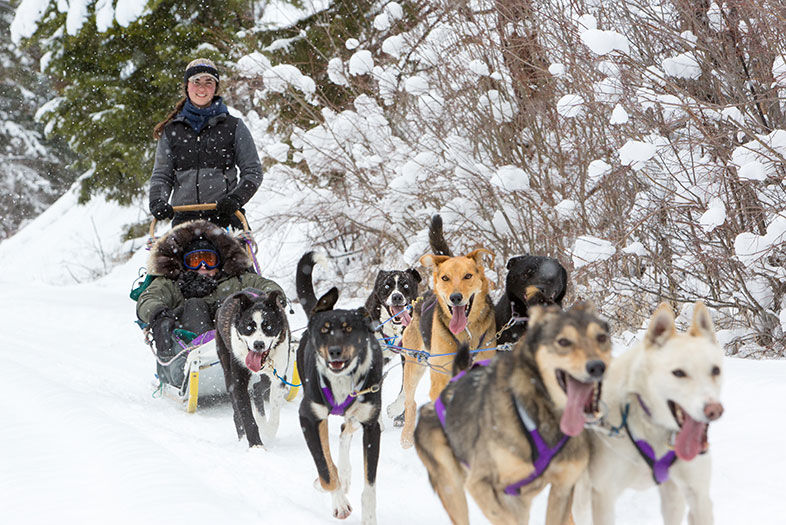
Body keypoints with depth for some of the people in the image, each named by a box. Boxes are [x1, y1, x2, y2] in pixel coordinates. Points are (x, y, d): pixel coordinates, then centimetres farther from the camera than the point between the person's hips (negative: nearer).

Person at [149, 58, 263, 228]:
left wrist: (236, 198, -9)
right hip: (184, 217, 1)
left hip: (224, 215, -1)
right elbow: (161, 175, 16)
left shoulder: (234, 127, 11)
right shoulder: (171, 131, 17)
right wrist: (157, 201, -4)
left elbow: (253, 172, 8)